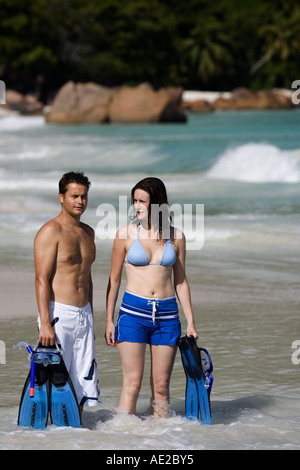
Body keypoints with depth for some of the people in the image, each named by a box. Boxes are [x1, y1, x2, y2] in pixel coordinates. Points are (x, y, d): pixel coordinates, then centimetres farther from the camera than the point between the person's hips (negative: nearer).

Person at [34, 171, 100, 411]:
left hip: (83, 315, 7)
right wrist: (45, 323, -21)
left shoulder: (88, 232, 15)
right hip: (58, 314, -7)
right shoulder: (50, 231, -9)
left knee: (84, 381, 6)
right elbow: (42, 279, -14)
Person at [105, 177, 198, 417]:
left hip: (167, 315, 2)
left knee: (162, 386, 4)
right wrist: (109, 320, 2)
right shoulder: (126, 234, 0)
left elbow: (181, 281, 12)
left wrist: (190, 322, 9)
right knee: (132, 383, -6)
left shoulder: (176, 237, 5)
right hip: (133, 312, -2)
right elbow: (114, 280, 5)